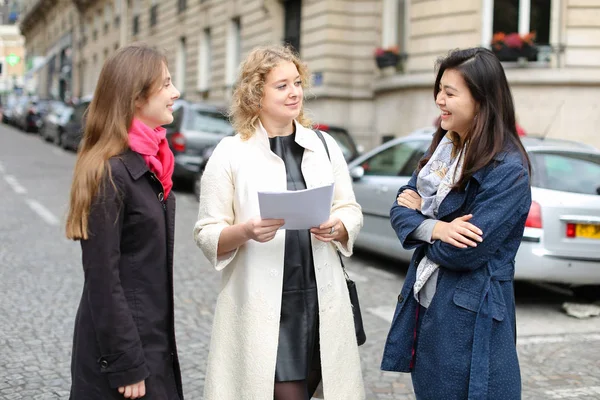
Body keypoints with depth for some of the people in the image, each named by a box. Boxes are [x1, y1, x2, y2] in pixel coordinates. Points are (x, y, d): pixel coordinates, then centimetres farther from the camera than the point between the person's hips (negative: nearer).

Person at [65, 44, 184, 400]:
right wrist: (126, 367, -19)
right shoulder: (110, 173, -19)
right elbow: (102, 279, -20)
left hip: (154, 340, 8)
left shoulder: (151, 163, 8)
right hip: (121, 343, -8)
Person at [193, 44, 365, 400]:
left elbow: (352, 211, 12)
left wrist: (337, 228, -10)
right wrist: (246, 231, -21)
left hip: (321, 300, 4)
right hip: (262, 306, -3)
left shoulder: (325, 146, 9)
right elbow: (207, 234, -2)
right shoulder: (230, 154, -2)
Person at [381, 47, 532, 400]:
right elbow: (401, 209, 3)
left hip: (470, 318, -7)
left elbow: (464, 253, -24)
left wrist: (420, 213, -6)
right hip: (425, 303, 8)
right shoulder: (443, 148, 7)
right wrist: (435, 228, -18)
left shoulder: (508, 171, -18)